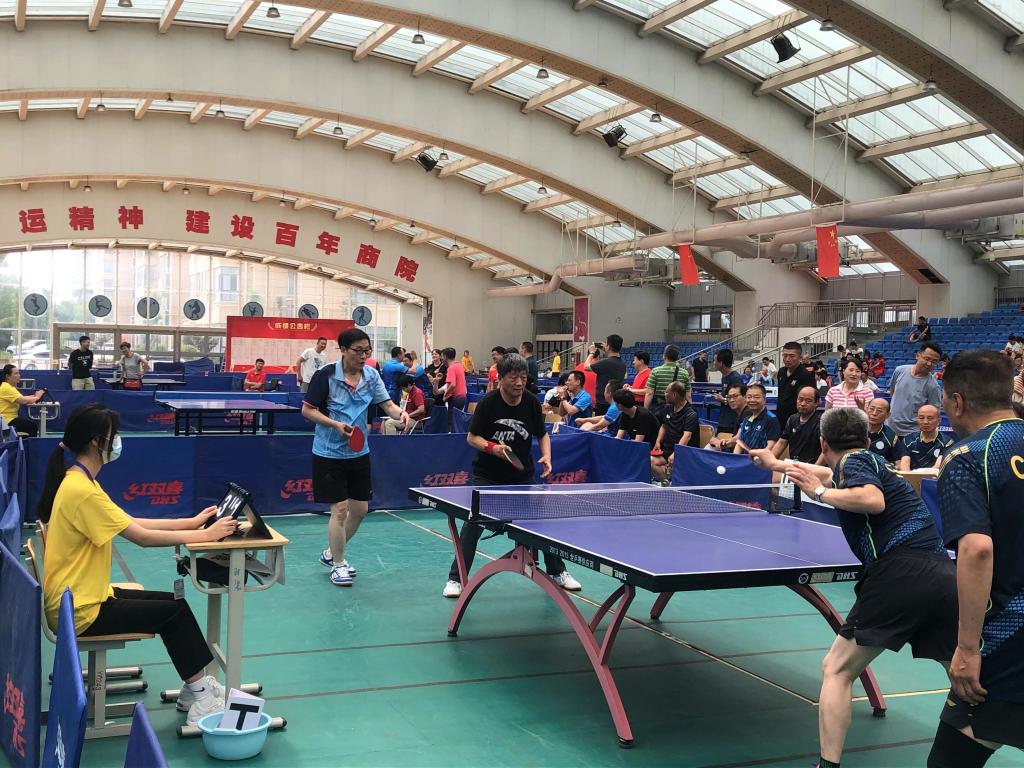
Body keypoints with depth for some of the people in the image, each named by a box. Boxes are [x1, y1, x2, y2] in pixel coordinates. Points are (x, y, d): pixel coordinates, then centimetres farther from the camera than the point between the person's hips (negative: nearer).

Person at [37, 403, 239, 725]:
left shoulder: (79, 482, 7)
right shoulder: (81, 490, -24)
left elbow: (133, 523, 8)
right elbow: (142, 537, -23)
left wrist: (192, 522, 2)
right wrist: (206, 535, -16)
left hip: (81, 597, 10)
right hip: (79, 612, -10)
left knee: (172, 602, 12)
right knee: (175, 610, -3)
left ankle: (196, 687, 15)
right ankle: (199, 695, 9)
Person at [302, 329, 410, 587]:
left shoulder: (371, 375, 1)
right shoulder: (326, 375, -14)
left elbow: (387, 404, -3)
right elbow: (307, 410, -9)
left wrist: (400, 413, -25)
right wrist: (336, 424, -21)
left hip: (359, 452, 6)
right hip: (329, 453, -6)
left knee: (360, 508, 10)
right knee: (339, 509, -5)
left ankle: (331, 553, 33)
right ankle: (338, 565, 14)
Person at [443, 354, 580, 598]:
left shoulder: (531, 403, -5)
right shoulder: (488, 403, -15)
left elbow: (542, 434, 8)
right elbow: (472, 437, -9)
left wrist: (546, 457, -10)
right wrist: (491, 447, -28)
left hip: (522, 475, 3)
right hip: (487, 475, -3)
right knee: (473, 522, -10)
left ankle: (557, 573, 24)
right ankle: (456, 579, 2)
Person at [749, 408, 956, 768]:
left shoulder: (853, 461, 5)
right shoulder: (869, 462, 29)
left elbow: (874, 500, -19)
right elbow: (829, 473, 50)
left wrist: (818, 491, -4)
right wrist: (776, 463, 63)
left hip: (900, 573, -8)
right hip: (944, 574, 8)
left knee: (837, 670, 5)